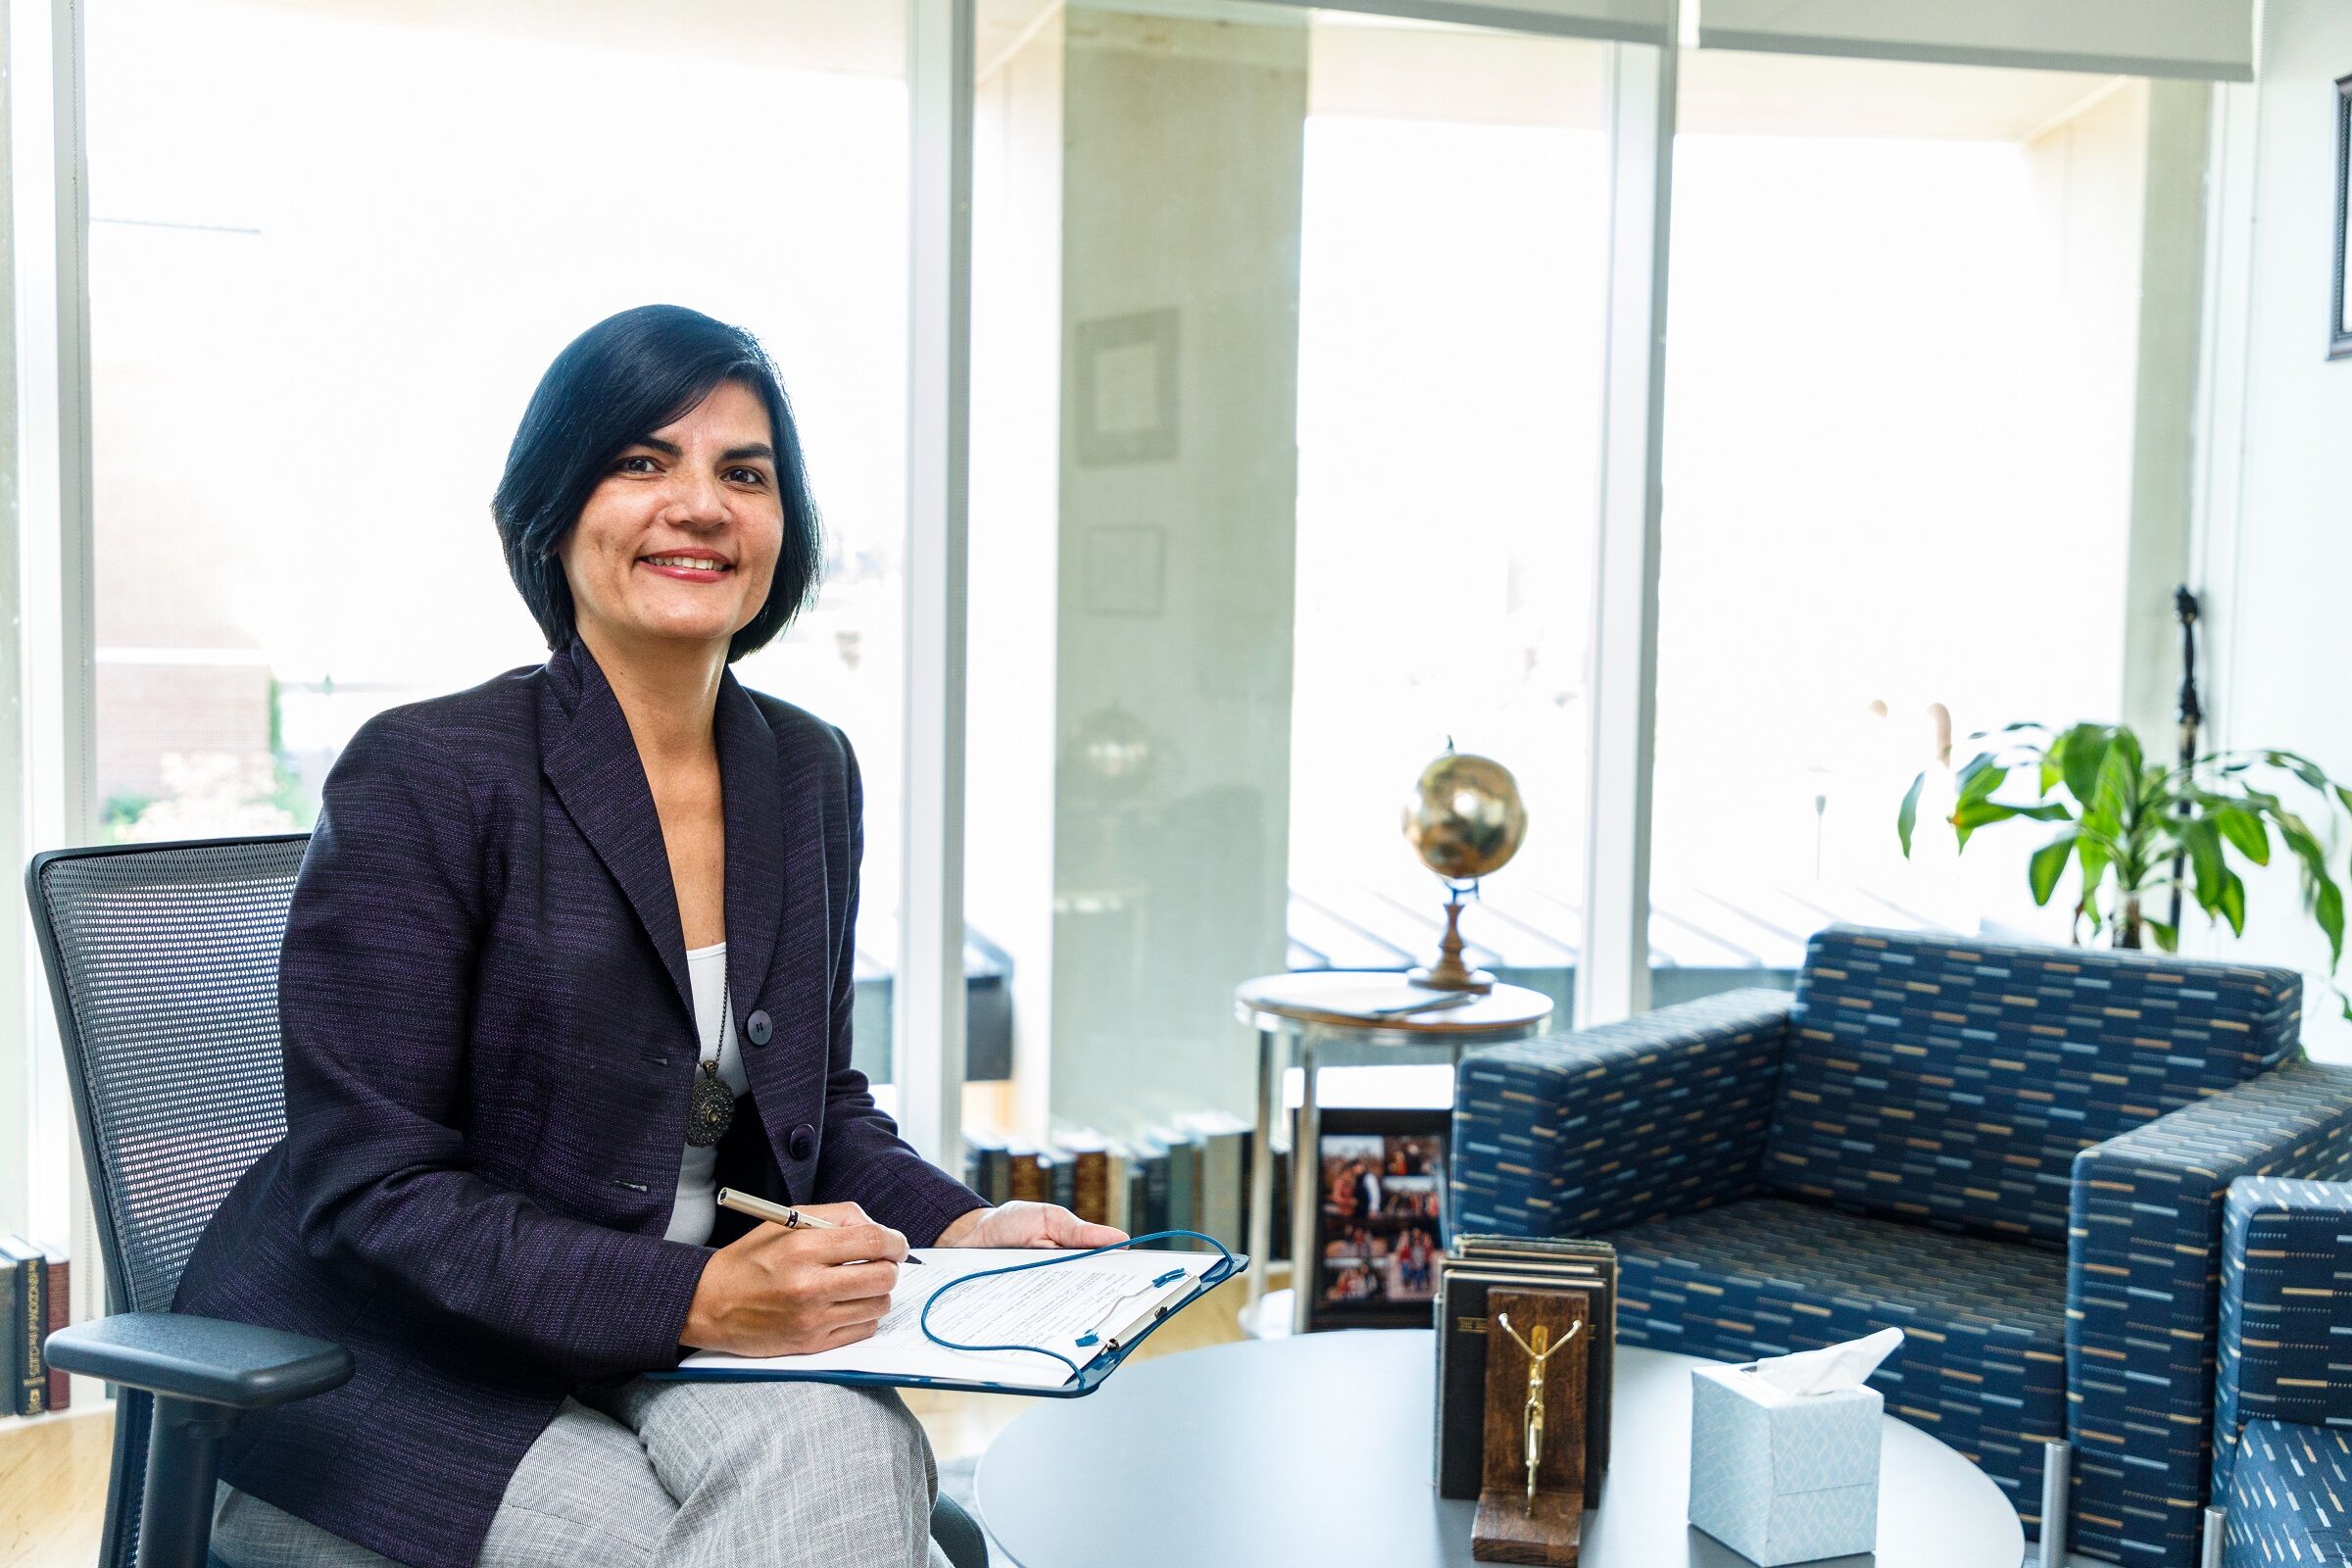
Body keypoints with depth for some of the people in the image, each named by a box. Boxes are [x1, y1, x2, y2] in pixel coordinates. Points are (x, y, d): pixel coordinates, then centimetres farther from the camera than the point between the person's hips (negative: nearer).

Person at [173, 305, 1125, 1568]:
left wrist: (956, 1228, -4)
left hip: (666, 1357, 5)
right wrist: (697, 1300, -26)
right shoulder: (420, 777, -14)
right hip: (394, 1379, -5)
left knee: (851, 1450, -29)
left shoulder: (809, 773, 7)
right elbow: (371, 1191, -16)